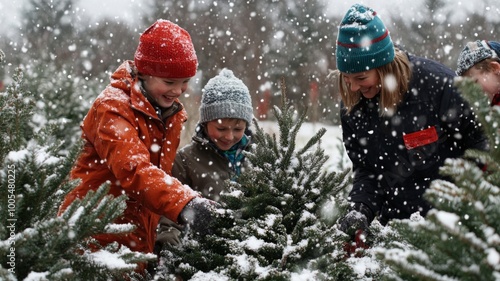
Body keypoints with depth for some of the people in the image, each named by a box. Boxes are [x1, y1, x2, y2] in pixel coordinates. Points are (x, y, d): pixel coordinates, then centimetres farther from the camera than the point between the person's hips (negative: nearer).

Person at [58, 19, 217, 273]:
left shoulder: (171, 113, 9)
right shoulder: (113, 108, -16)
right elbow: (133, 169, -32)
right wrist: (184, 203, -47)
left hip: (138, 241, 7)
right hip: (97, 239, -7)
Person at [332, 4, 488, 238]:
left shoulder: (437, 83, -18)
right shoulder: (351, 108, -3)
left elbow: (478, 143, -9)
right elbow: (365, 170, 4)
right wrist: (359, 210, -14)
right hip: (395, 221, 4)